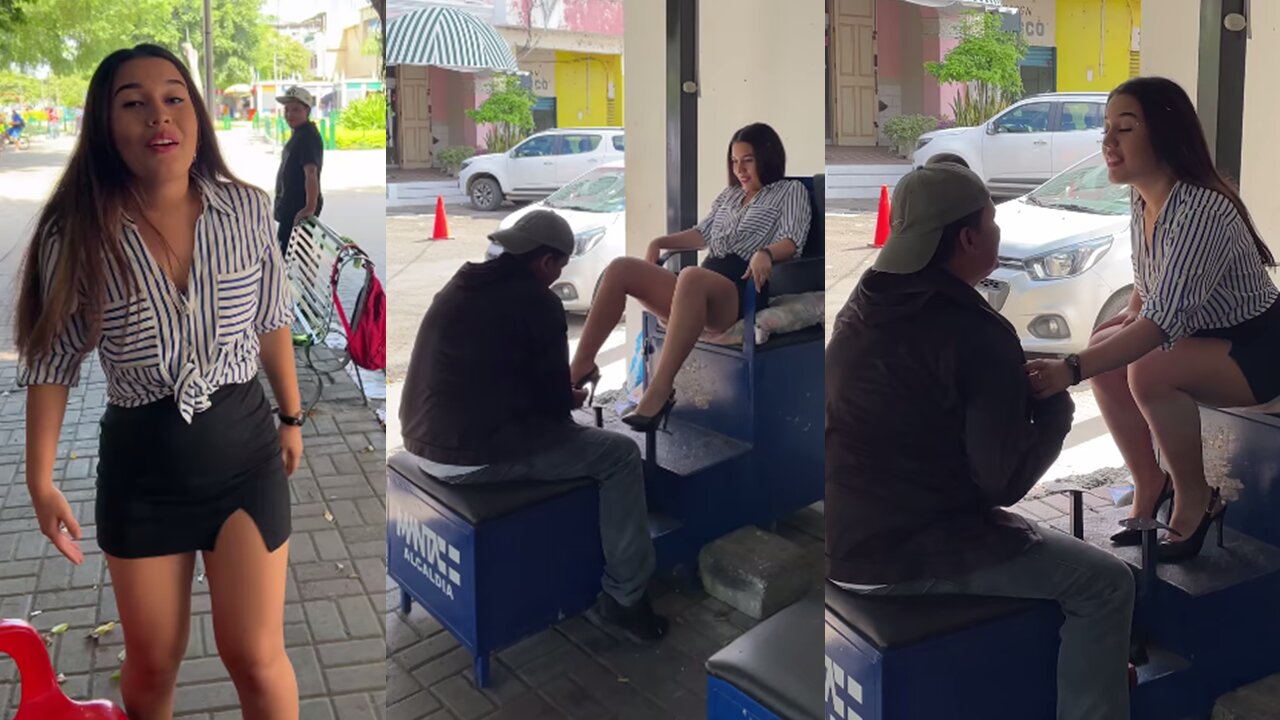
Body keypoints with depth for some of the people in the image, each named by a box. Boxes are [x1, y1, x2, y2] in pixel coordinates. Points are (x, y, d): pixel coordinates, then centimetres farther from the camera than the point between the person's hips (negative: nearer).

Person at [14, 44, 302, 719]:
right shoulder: (76, 234, -12)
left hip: (243, 445, 0)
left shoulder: (247, 209, -7)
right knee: (151, 664, 13)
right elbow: (52, 362, -3)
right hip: (141, 461, 0)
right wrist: (41, 480, -6)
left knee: (255, 656, 1)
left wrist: (292, 417, 14)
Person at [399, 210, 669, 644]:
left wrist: (561, 392, 26)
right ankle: (623, 601, 7)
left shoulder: (464, 284, 14)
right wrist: (572, 399, 17)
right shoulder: (536, 301, -11)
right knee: (621, 456, 3)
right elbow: (554, 402, -6)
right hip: (471, 456, -9)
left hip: (425, 441, 9)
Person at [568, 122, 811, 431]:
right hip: (702, 286, 7)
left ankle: (659, 391, -50)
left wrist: (766, 253, -26)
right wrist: (660, 242, 16)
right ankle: (580, 367, -20)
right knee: (620, 268, -14)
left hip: (741, 289, -7)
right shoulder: (730, 194, 33)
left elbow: (792, 240, -4)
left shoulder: (791, 191, 12)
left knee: (691, 276, -42)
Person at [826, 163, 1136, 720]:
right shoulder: (977, 334, -19)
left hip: (846, 539, 9)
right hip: (904, 555, -9)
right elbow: (1003, 482, -16)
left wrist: (1018, 386, 13)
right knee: (1105, 584, 0)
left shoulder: (862, 306, 5)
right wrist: (1055, 405, -1)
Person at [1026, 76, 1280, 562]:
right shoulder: (1144, 202, -5)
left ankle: (1194, 499, -8)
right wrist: (1131, 312, -7)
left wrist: (1070, 370, -48)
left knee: (1151, 370, -30)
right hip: (1205, 337, 9)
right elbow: (1147, 283, 15)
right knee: (1104, 349, -7)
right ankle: (1150, 484, 6)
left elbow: (1165, 320, -40)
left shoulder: (1202, 211, -31)